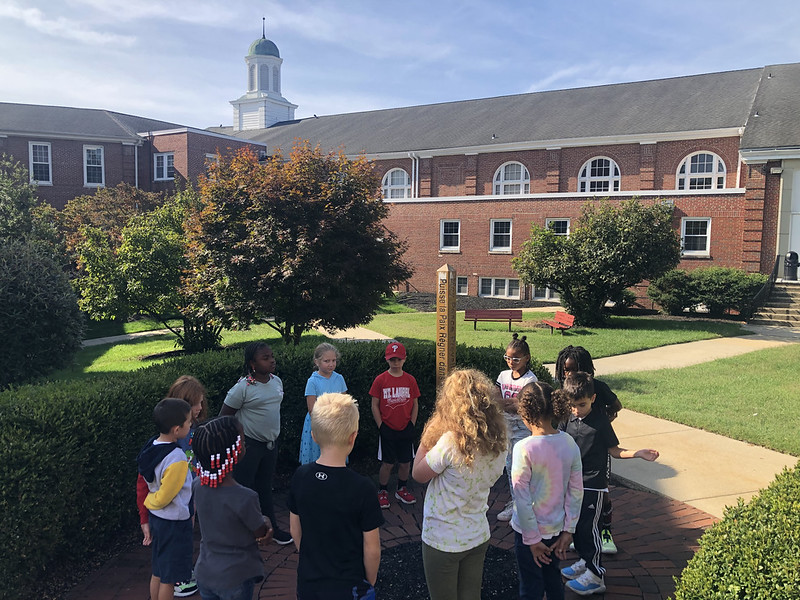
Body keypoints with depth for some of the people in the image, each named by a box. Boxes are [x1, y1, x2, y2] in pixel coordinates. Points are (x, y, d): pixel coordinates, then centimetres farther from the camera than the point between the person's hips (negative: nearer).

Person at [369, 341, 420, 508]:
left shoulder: (410, 380, 1)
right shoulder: (380, 380, -6)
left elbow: (415, 404, 8)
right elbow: (375, 406, -2)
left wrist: (412, 425, 2)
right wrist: (381, 426, -6)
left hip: (406, 429, 2)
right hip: (387, 429, -2)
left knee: (405, 462, 10)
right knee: (387, 463, 4)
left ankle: (402, 489, 30)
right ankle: (383, 492, 22)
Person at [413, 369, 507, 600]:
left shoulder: (450, 442, -27)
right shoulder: (498, 443, -8)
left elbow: (418, 474, -14)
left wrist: (426, 437, -6)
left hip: (442, 541, -5)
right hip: (478, 537, 5)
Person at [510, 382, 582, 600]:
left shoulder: (524, 448, -24)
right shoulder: (569, 443, -8)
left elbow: (522, 498, -20)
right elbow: (576, 491, -2)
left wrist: (532, 539, -10)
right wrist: (568, 530, 5)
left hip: (530, 531, -5)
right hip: (557, 528, 5)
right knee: (553, 578, 26)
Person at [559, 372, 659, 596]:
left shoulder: (600, 422, -14)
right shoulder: (568, 420, -2)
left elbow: (614, 450, -5)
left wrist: (638, 453, -16)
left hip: (594, 484, -6)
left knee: (588, 527, -4)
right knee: (575, 524, 14)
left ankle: (595, 577, 9)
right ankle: (585, 562, 34)